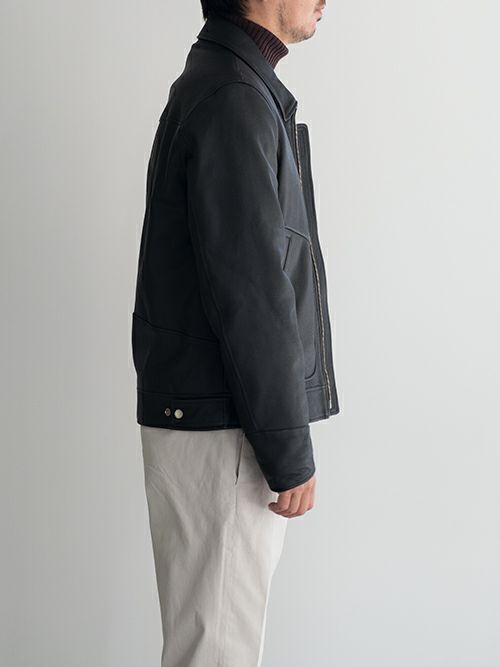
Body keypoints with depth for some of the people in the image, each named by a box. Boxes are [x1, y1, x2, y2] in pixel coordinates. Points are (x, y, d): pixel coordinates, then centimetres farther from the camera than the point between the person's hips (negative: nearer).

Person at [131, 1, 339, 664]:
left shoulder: (219, 84, 16)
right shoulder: (233, 97, -15)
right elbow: (246, 291, -21)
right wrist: (290, 452, -16)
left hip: (208, 409, 9)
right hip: (220, 431, -9)